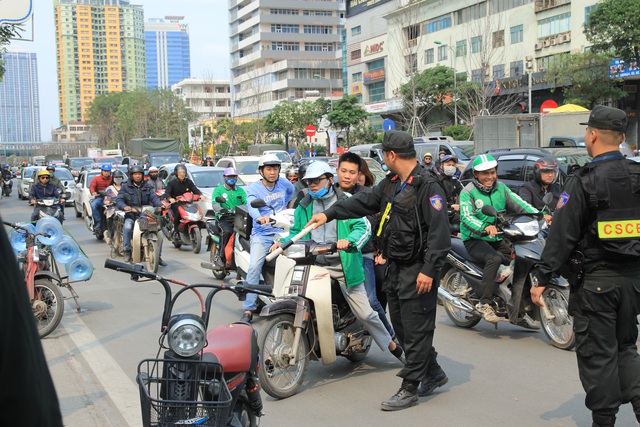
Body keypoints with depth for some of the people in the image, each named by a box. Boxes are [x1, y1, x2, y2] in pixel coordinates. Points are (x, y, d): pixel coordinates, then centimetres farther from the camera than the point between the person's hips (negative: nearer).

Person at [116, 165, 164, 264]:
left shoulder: (147, 187, 17)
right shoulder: (126, 187, 8)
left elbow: (154, 198, 4)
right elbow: (119, 199, -2)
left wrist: (161, 205, -18)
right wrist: (124, 206, -25)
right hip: (131, 215, -3)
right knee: (127, 227, -34)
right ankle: (127, 250, -19)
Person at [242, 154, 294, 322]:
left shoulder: (283, 183, 9)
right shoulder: (254, 188, -4)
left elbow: (291, 190, 36)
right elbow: (251, 206, -25)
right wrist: (259, 217, -46)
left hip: (281, 232, 3)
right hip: (261, 234, -3)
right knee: (255, 266, -24)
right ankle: (248, 309, -21)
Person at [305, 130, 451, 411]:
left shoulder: (427, 186, -17)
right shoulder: (391, 183, 12)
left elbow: (439, 232, -22)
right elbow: (364, 202, 19)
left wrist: (429, 270, -24)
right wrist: (329, 214, 13)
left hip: (418, 271, -10)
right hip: (395, 267, 10)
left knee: (415, 330, -1)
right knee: (401, 326, 16)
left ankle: (409, 389, 6)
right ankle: (433, 374, 31)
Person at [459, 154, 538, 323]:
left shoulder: (501, 188, 11)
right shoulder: (468, 192, -6)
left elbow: (519, 204, 2)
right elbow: (466, 217, -21)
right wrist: (485, 227, -40)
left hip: (498, 239, 6)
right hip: (475, 239, -6)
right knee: (495, 258, -33)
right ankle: (484, 303, -30)